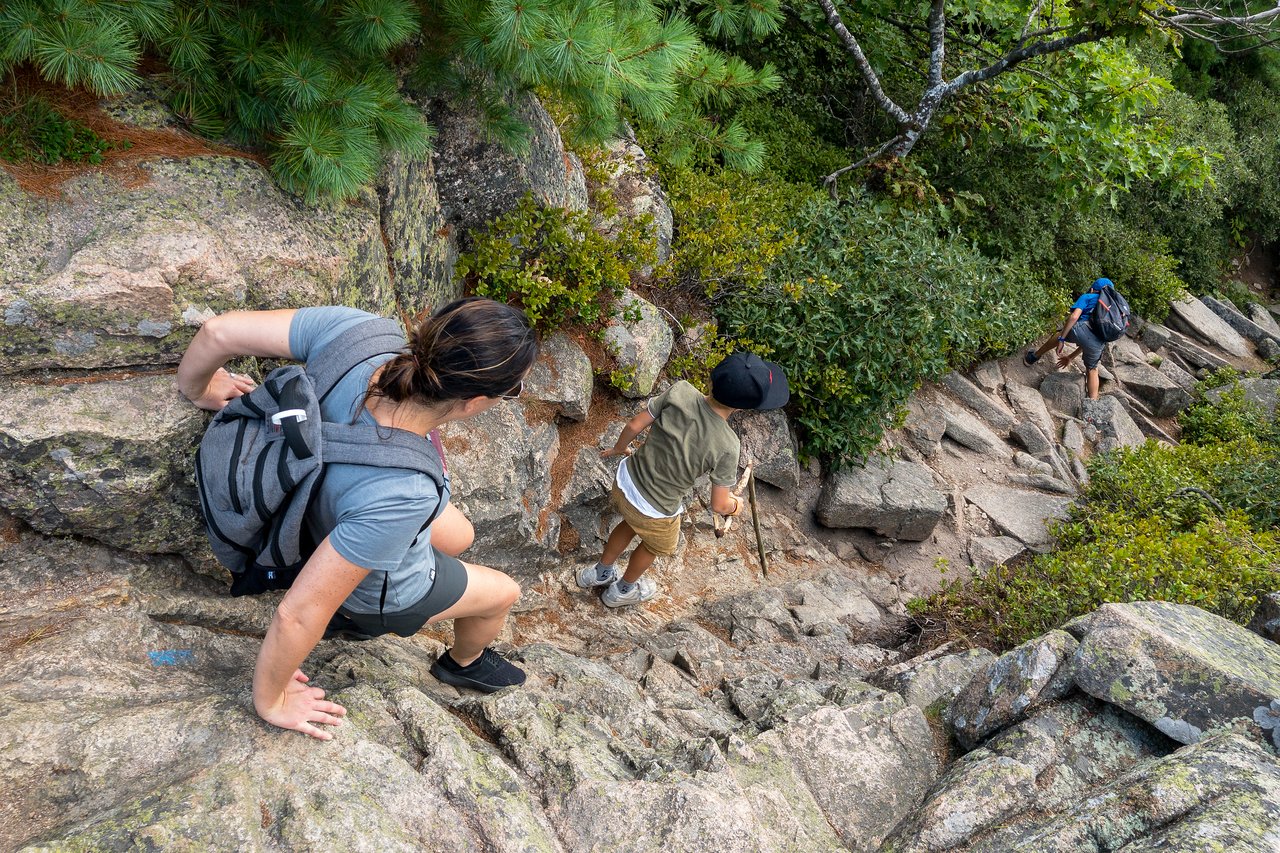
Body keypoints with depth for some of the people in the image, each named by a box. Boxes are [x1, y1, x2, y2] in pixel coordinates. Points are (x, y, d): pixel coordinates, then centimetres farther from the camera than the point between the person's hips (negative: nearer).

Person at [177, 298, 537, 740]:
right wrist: (270, 701, -17)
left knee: (459, 538, 32)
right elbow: (297, 615, -37)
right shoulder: (399, 495, -47)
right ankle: (465, 662, 55)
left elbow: (219, 331, -22)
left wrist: (197, 389, 0)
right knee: (503, 592, 23)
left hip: (325, 513, 5)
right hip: (383, 593, -5)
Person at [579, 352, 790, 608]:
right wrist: (735, 505, 5)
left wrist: (619, 448, 11)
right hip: (655, 512, -3)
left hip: (624, 482, 4)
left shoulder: (680, 392, -23)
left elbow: (634, 425, -11)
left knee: (630, 524, 37)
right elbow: (719, 504, -18)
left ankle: (600, 573, 61)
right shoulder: (726, 446, -30)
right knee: (656, 546, 32)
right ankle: (622, 591, 58)